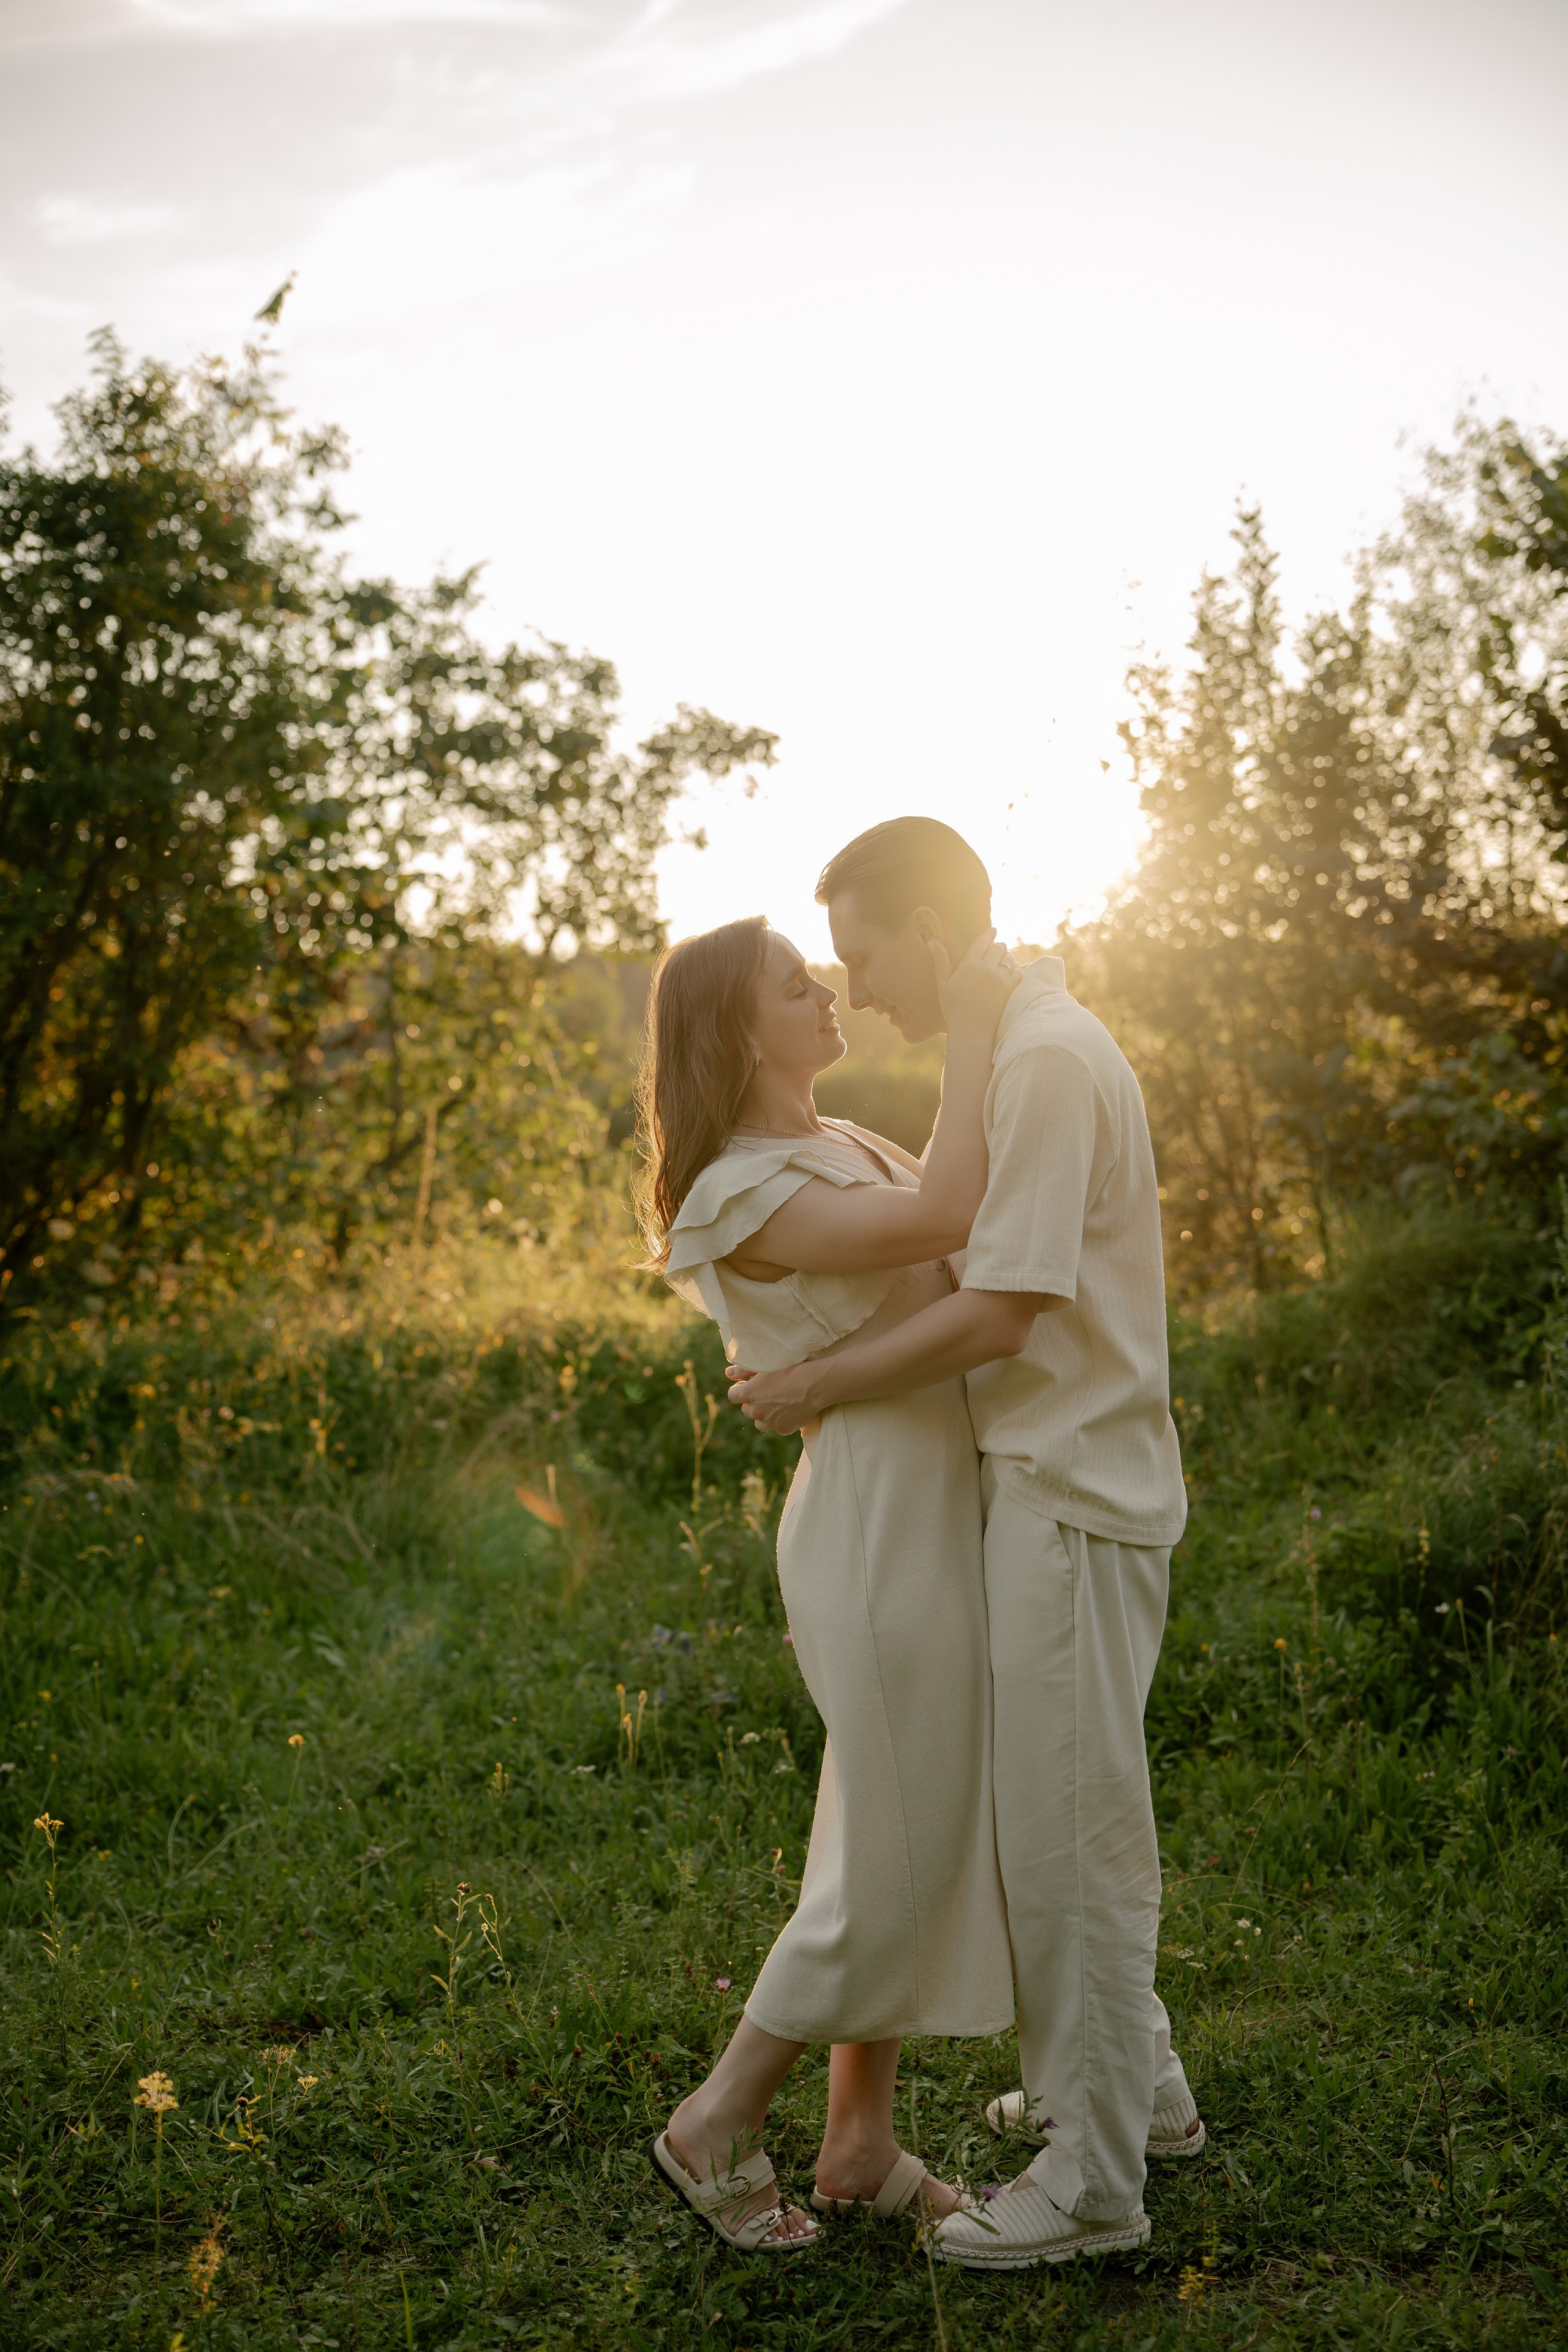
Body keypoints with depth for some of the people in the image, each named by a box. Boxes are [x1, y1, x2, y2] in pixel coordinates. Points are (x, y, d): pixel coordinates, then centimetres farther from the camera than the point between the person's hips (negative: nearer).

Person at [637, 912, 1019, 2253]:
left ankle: (863, 2143, 28)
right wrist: (972, 1023, -20)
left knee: (918, 1840, 15)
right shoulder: (744, 1196, -17)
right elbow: (946, 1218, -28)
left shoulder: (848, 1147, 13)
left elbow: (987, 1224, 20)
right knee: (895, 1860, 0)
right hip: (876, 1529, -9)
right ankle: (717, 2126, 18)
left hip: (940, 1520, 9)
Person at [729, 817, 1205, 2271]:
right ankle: (1133, 2087, 34)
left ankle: (1093, 2180, 9)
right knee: (1058, 1813, 19)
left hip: (1073, 1494, -10)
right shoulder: (1029, 1050, 15)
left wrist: (813, 1388, -13)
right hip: (1048, 1481, 10)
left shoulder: (1051, 1059, -17)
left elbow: (998, 1314, -22)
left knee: (1070, 1828, -2)